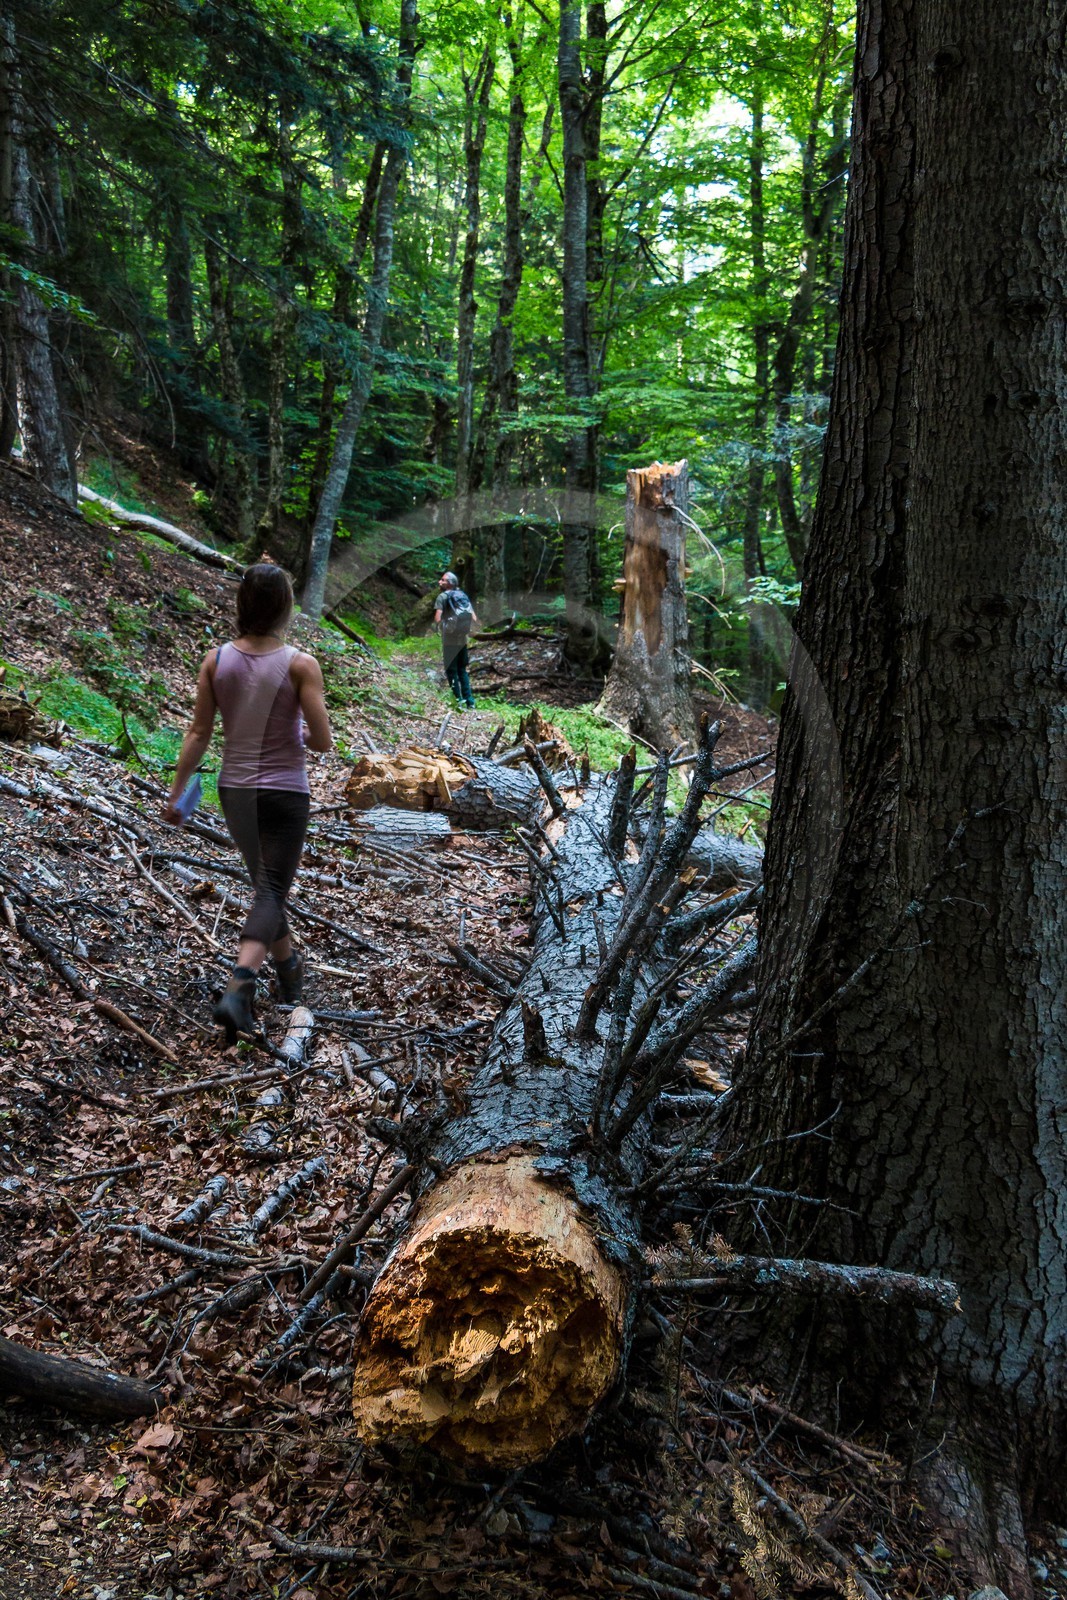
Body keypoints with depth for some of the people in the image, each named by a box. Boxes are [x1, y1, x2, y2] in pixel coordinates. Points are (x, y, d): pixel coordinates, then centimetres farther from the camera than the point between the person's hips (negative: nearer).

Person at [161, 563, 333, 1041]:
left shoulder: (216, 660, -5)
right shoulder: (300, 665, -15)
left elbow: (198, 733, -2)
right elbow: (324, 741, -14)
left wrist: (176, 792, 6)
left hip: (234, 790, 4)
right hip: (284, 792, -4)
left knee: (264, 883, 22)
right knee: (271, 891, 0)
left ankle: (289, 968, 40)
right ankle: (238, 989, -19)